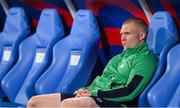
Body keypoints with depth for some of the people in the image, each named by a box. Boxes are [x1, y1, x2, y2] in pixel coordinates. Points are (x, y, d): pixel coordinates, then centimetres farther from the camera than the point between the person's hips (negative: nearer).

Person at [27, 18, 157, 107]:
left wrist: (93, 93, -11)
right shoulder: (119, 57, 26)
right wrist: (86, 90, 4)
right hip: (91, 97, 10)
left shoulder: (145, 59, -3)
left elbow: (129, 92, -15)